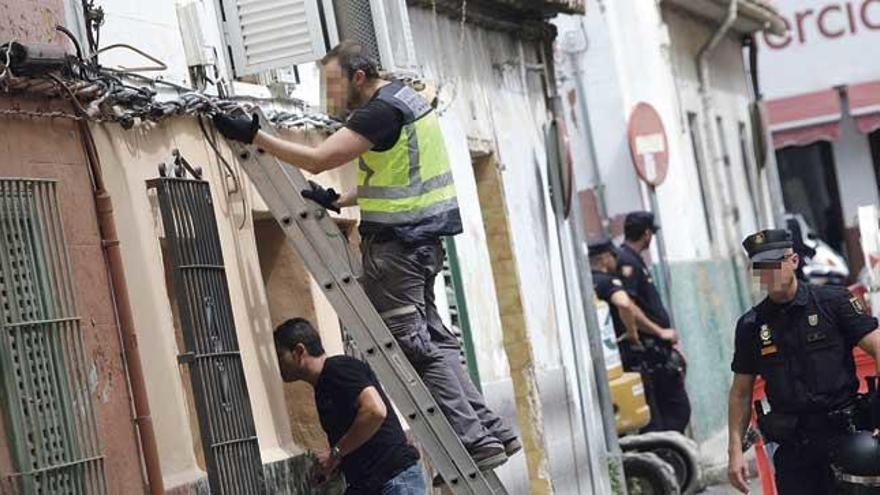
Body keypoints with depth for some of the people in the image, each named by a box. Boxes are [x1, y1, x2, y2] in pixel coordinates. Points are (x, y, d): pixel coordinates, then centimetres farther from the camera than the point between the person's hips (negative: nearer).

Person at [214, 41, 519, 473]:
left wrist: (253, 136, -21)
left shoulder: (380, 111, -16)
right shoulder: (403, 97, 16)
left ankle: (474, 439, -5)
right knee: (429, 335, 14)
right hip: (424, 236, 10)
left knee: (411, 342, -5)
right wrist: (339, 202, 16)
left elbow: (316, 160, -25)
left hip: (397, 239, -10)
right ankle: (491, 430, 15)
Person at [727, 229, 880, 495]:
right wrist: (735, 450, 4)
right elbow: (740, 392, 13)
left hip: (844, 433, -3)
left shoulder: (834, 301, 2)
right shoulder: (751, 325, 10)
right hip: (793, 449, 3)